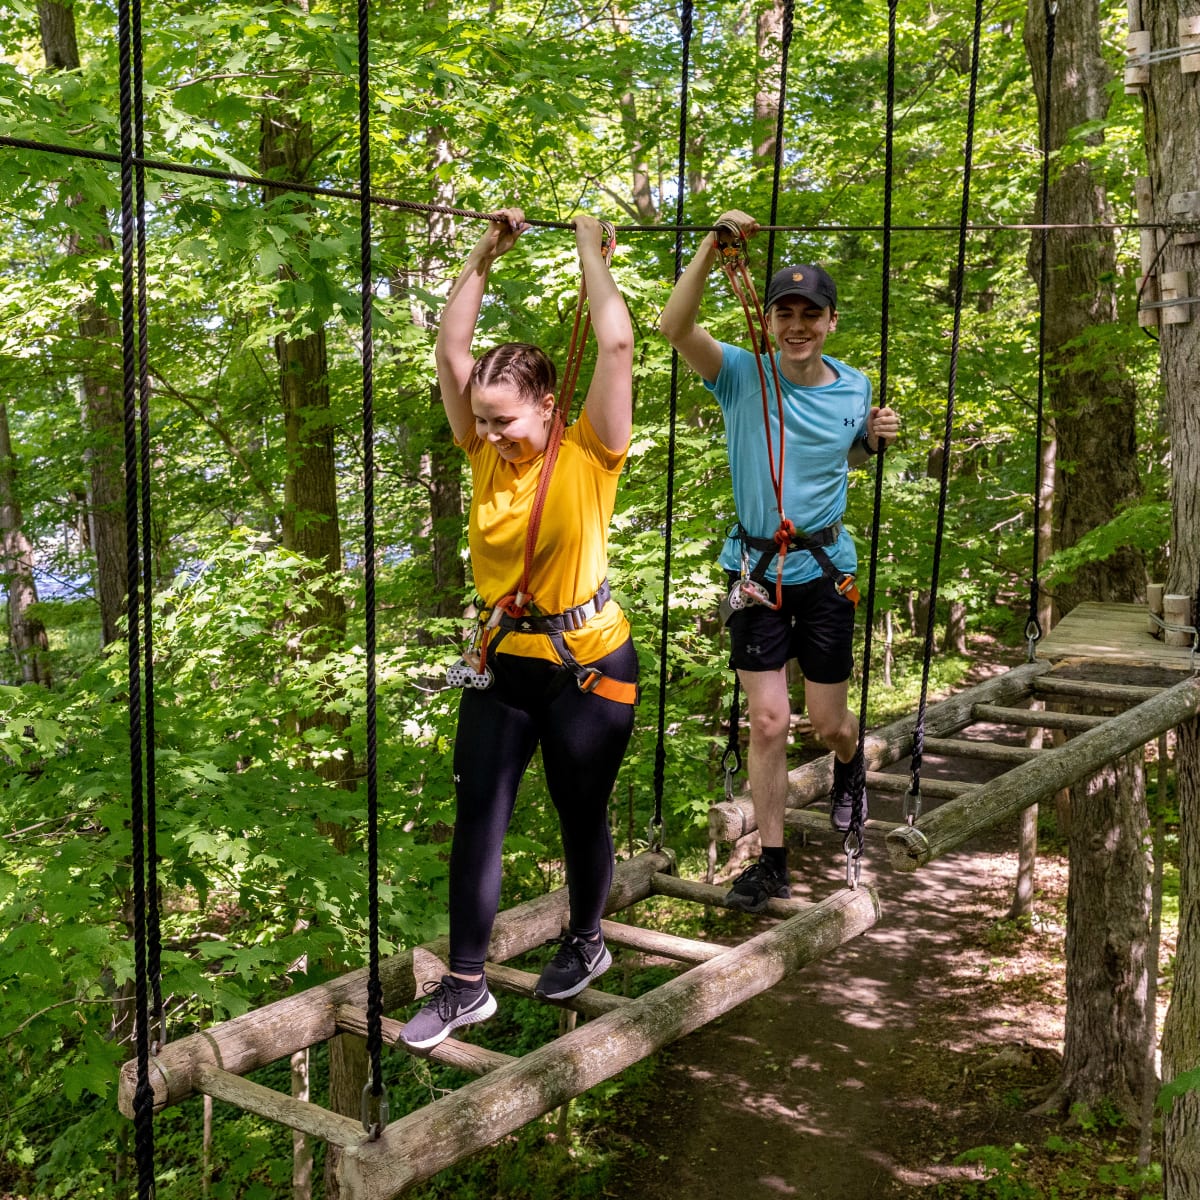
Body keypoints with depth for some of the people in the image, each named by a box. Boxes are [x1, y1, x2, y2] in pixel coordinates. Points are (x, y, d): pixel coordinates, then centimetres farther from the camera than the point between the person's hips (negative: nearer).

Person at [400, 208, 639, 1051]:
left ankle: (586, 943, 37)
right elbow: (452, 351, -1)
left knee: (582, 815, 13)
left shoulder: (589, 454, -11)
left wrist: (592, 253, -10)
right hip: (502, 665, 4)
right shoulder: (486, 454, 0)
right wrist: (486, 255, -2)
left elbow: (617, 347, -21)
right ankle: (466, 985, 12)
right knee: (477, 822, 2)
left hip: (587, 666, -4)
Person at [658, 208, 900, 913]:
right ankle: (772, 862, 15)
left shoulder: (854, 388, 0)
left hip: (826, 570, 2)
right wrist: (713, 245, -35)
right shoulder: (743, 375, -10)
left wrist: (877, 440, -4)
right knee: (768, 722, -1)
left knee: (830, 724, 11)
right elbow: (675, 326, -27)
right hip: (756, 570, -2)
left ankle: (849, 772, 49)